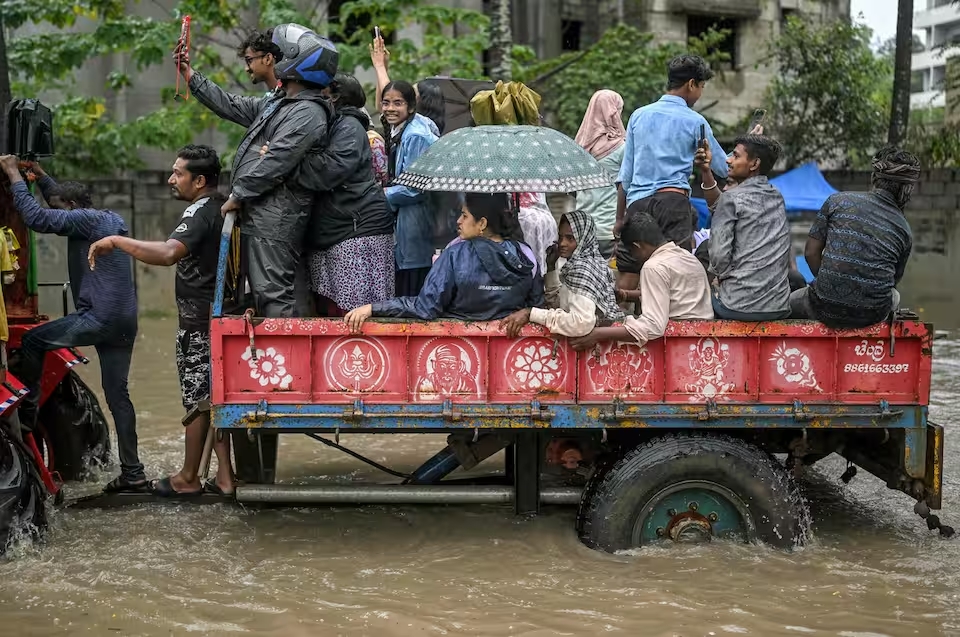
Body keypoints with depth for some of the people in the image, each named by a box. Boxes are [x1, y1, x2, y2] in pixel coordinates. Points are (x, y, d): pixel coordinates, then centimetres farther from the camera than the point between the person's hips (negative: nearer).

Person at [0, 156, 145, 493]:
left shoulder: (85, 220, -9)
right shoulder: (114, 220, 18)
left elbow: (37, 217, -17)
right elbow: (65, 198, 34)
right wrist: (40, 174, 32)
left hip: (99, 318, -9)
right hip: (124, 322, 9)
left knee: (32, 341, 7)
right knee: (118, 394, 10)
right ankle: (132, 472, 9)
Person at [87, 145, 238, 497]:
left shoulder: (199, 212, -18)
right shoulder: (224, 207, 11)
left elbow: (168, 253, -35)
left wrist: (115, 240, -31)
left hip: (199, 318, -9)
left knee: (196, 398, 1)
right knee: (214, 395, 12)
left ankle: (188, 478, 11)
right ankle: (224, 475, 14)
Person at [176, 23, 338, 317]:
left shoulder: (308, 113, -12)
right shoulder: (278, 105, 20)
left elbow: (275, 163, -19)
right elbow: (231, 106, 26)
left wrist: (238, 195, -12)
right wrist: (189, 74, 27)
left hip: (275, 218, -11)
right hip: (260, 216, 11)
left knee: (273, 293, -15)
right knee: (263, 293, 12)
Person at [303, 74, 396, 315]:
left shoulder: (349, 126, -6)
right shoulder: (326, 125, 23)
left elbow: (333, 168, -22)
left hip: (358, 229, -9)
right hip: (328, 232, 9)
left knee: (352, 311, -11)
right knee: (329, 309, 7)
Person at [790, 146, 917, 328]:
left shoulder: (838, 201, -1)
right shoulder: (904, 230, 4)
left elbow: (811, 252, 2)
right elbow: (893, 280, 15)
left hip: (825, 308, -2)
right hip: (872, 315, 2)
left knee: (791, 302, 31)